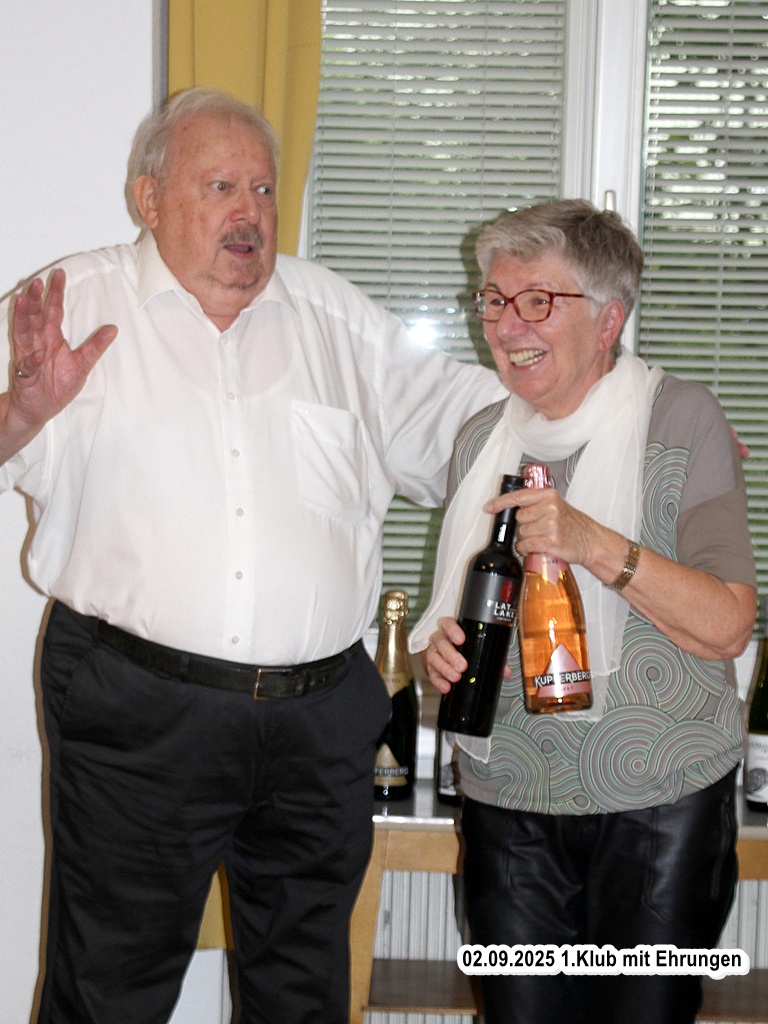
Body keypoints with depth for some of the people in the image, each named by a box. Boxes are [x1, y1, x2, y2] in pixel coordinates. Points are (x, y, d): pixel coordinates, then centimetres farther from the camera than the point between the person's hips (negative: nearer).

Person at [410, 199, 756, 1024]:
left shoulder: (680, 419, -5)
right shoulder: (481, 439, 9)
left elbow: (726, 627, -12)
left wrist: (595, 546, -25)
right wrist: (440, 645, -4)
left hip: (657, 808, -3)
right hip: (507, 803, 4)